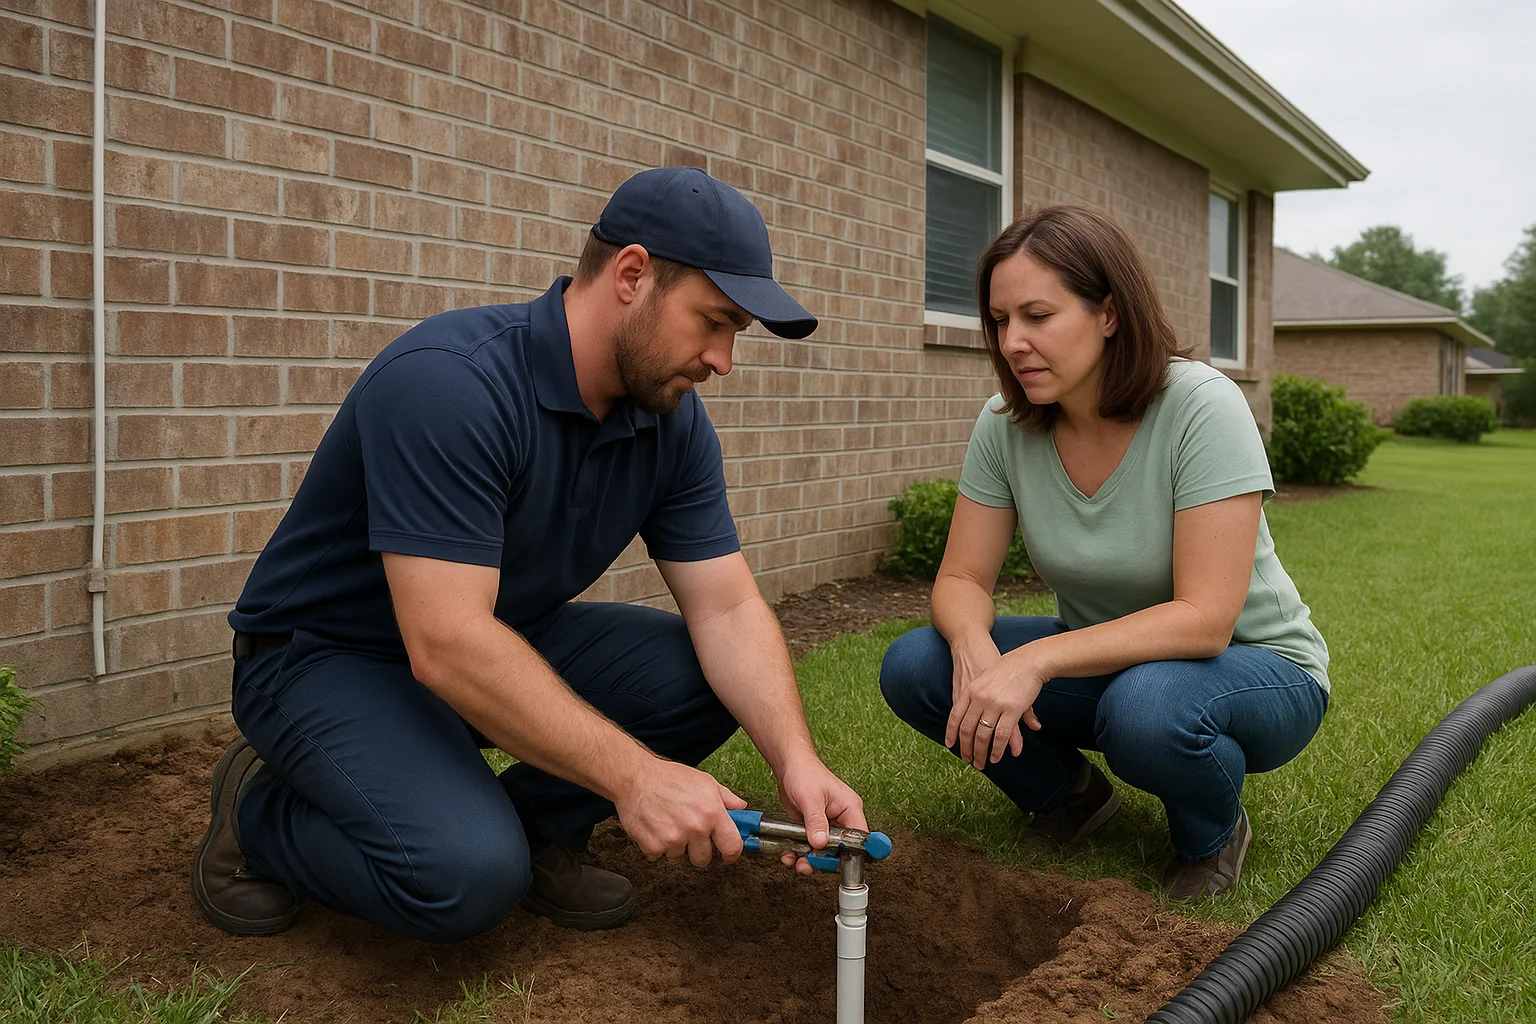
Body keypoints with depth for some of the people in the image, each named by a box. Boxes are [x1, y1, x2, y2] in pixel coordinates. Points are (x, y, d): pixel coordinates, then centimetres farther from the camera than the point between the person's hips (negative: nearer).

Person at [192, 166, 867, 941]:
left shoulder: (674, 422, -6)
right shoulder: (444, 382, -31)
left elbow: (728, 609, -9)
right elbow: (447, 645, -35)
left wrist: (795, 759, -25)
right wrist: (631, 774, -37)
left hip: (504, 640, 7)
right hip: (324, 655, -6)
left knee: (713, 675, -11)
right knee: (468, 873, -30)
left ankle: (530, 823, 8)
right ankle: (261, 811, 0)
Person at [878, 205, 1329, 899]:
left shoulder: (1200, 407, -25)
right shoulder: (1005, 424, -10)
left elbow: (1205, 620, -30)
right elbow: (961, 579, -7)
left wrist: (1036, 659, -38)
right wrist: (976, 648, -30)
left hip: (1254, 667, -4)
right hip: (1103, 658, 5)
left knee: (1146, 706, -39)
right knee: (913, 667, -17)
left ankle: (1213, 834, -2)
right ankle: (1068, 795, 9)